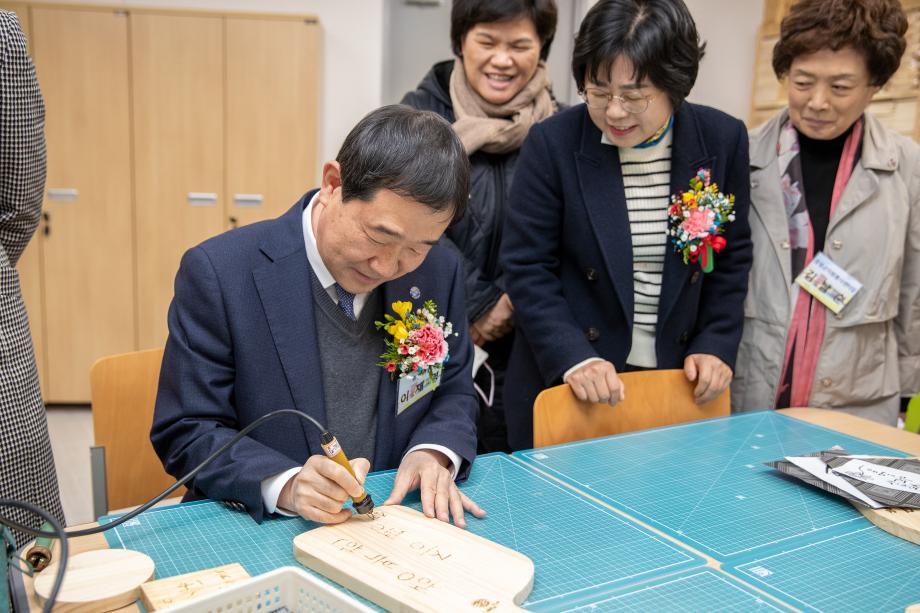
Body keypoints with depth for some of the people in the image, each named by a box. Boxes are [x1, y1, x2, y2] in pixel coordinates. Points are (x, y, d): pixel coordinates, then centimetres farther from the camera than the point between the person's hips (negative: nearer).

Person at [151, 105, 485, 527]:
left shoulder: (440, 271, -2)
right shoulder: (218, 273, -14)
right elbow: (185, 433, -9)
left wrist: (433, 454, -12)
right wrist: (287, 485, -25)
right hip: (256, 528, -2)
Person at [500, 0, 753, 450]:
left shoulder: (723, 140, -3)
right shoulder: (553, 142, -11)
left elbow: (732, 257, 6)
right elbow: (527, 267, -10)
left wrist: (715, 346, -3)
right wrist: (574, 358, -20)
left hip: (679, 378, 2)